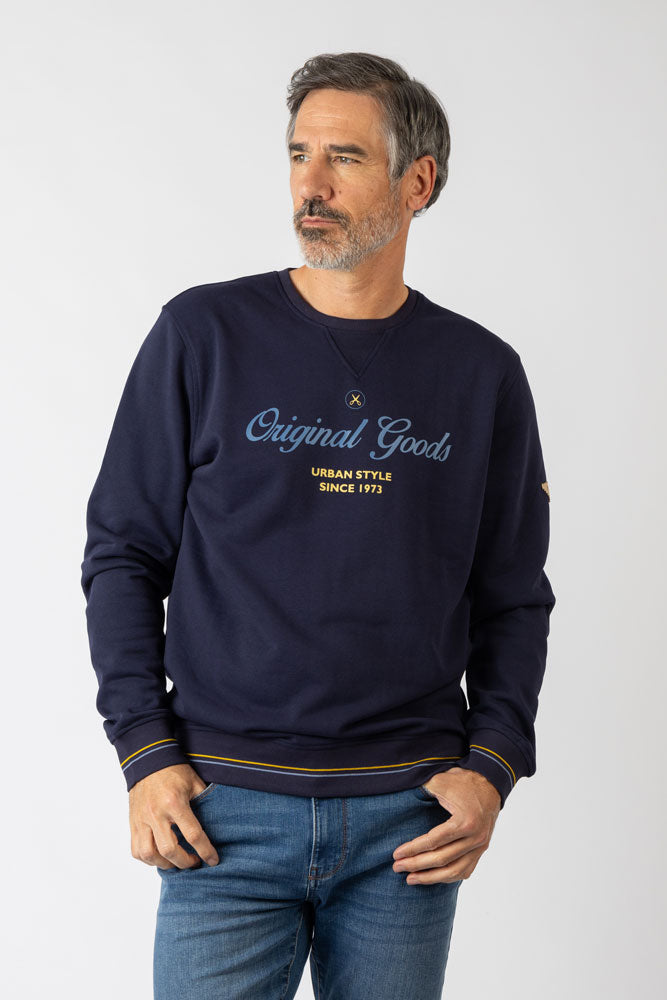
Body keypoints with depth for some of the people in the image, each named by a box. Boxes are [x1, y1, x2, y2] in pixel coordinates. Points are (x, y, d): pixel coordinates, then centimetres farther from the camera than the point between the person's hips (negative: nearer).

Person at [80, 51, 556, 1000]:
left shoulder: (483, 372, 5)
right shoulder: (204, 334, 0)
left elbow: (512, 600, 9)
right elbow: (122, 554, 3)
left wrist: (492, 769, -3)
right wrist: (145, 752, -5)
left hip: (409, 820, 2)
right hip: (225, 811, -1)